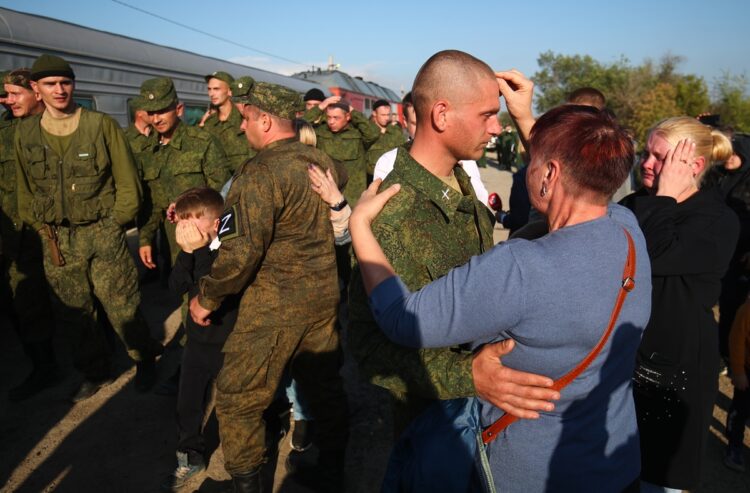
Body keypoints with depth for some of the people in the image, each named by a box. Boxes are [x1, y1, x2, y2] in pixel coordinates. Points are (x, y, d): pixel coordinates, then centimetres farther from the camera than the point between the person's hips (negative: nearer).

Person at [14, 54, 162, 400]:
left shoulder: (102, 125, -5)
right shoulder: (25, 133, 5)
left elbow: (128, 184, -3)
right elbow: (25, 191, 13)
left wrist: (110, 225, -4)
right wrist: (44, 229, 5)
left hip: (103, 234, -3)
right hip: (57, 242, 4)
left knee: (123, 310, 1)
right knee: (74, 316, 12)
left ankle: (145, 361, 26)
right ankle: (95, 373, 32)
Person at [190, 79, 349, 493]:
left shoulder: (259, 173, -19)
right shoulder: (322, 161, 3)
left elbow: (241, 251, -23)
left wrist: (207, 298, -9)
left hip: (275, 306, -7)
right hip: (324, 296, 8)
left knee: (237, 398, 9)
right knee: (323, 385, 20)